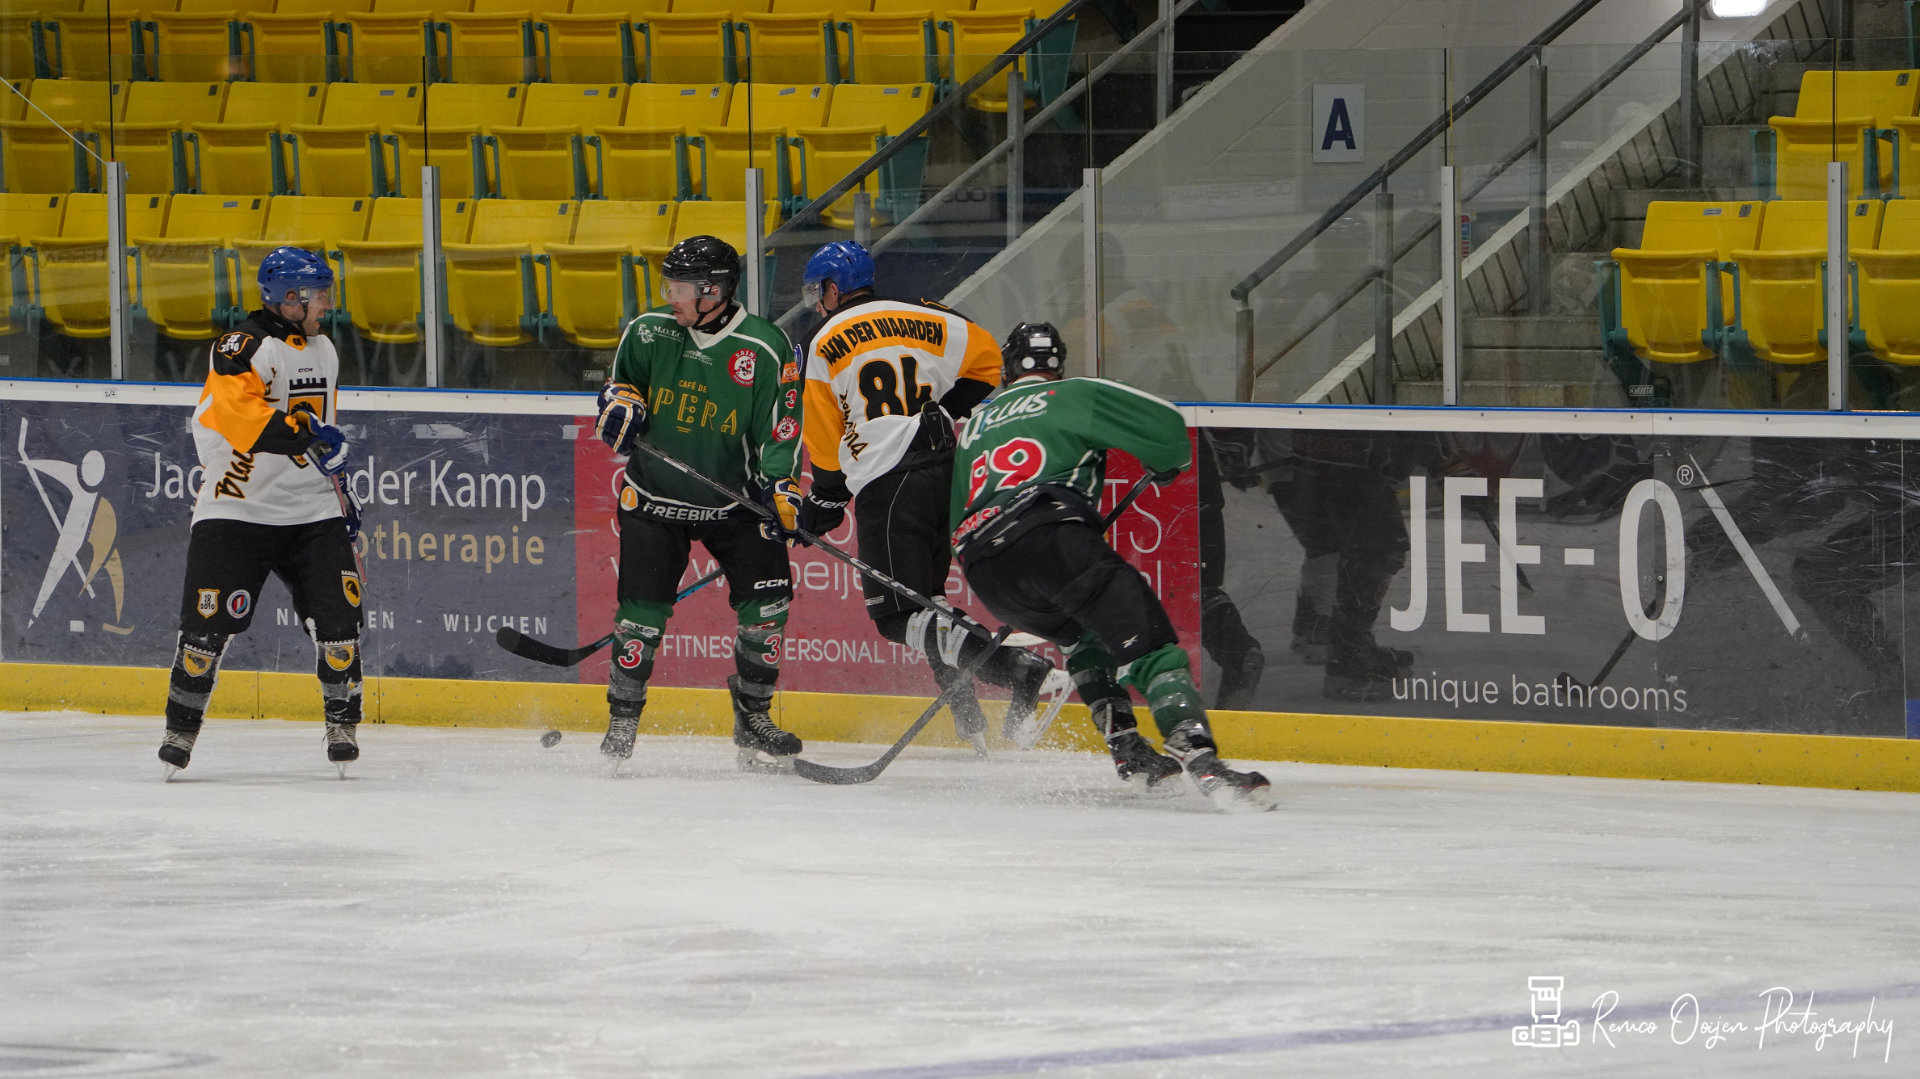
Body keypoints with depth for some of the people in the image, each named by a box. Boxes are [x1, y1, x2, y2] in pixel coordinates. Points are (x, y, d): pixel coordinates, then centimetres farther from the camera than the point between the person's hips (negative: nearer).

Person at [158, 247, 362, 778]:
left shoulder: (322, 351, 15)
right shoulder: (242, 347, -12)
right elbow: (236, 410, -30)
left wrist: (335, 487, 27)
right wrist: (301, 436, -37)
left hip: (310, 513, 6)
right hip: (238, 508, -6)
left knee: (336, 613, -5)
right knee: (211, 618, -8)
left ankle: (343, 722, 10)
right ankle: (181, 726, 7)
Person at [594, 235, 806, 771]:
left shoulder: (765, 349, -11)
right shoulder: (648, 333, -4)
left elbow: (778, 427, -6)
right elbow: (620, 381, 13)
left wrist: (780, 486, -18)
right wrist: (621, 403, -10)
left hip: (732, 500, -1)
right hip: (655, 496, 1)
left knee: (767, 597, -10)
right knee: (643, 610, -8)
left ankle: (752, 717, 6)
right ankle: (622, 720, 10)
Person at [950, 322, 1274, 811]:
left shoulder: (974, 425, 34)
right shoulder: (1075, 396, 17)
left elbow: (958, 519, 36)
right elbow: (1165, 426, 9)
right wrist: (1166, 465, 31)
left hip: (986, 577, 6)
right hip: (1052, 536, -6)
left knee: (1084, 634, 33)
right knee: (1149, 646, -11)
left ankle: (1128, 752, 19)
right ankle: (1201, 761, -35)